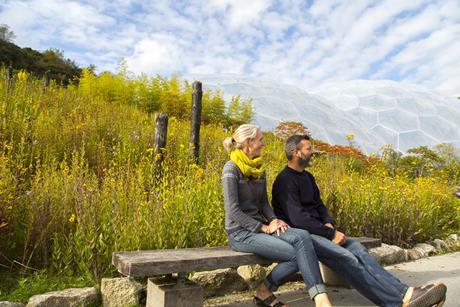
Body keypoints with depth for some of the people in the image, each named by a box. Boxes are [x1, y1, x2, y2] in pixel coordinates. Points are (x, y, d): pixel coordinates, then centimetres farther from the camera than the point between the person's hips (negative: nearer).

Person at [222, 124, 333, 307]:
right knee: (297, 254, -20)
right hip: (241, 232, -7)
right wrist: (264, 227, -16)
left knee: (302, 236, -19)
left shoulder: (259, 168, 10)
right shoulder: (231, 169, -12)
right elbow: (233, 210, -17)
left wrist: (273, 219, -5)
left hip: (259, 226, 7)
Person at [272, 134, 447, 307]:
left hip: (316, 230, 8)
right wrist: (331, 233, -16)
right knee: (345, 257, -26)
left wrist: (328, 223, -1)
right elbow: (297, 219, -21)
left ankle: (405, 293, -24)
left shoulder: (307, 177, 17)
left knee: (356, 248, -14)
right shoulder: (285, 181, -14)